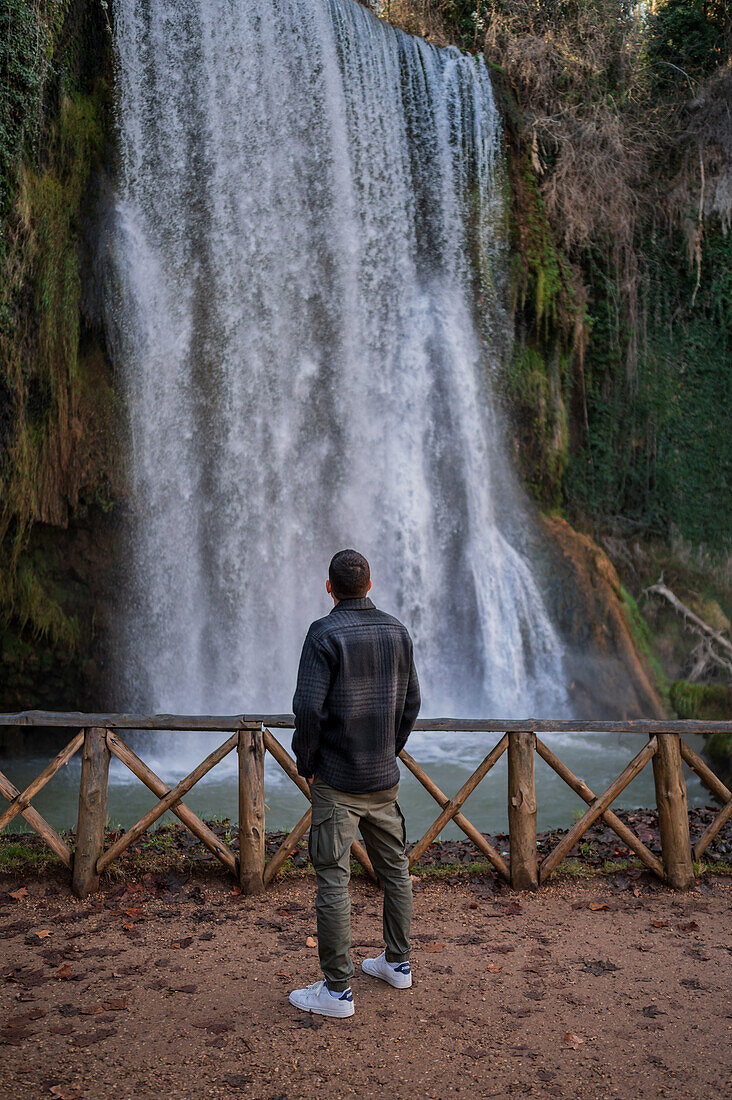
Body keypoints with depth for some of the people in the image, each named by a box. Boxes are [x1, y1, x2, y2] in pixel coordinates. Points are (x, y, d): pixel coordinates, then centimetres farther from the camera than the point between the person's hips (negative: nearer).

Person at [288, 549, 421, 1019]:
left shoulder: (325, 634, -14)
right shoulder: (397, 631, 4)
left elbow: (309, 707, -19)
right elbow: (411, 702, 8)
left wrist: (306, 764, -5)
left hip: (337, 779, -6)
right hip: (384, 777, 6)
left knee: (334, 879, 1)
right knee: (395, 869, 18)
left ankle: (337, 990, 9)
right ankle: (397, 963, 33)